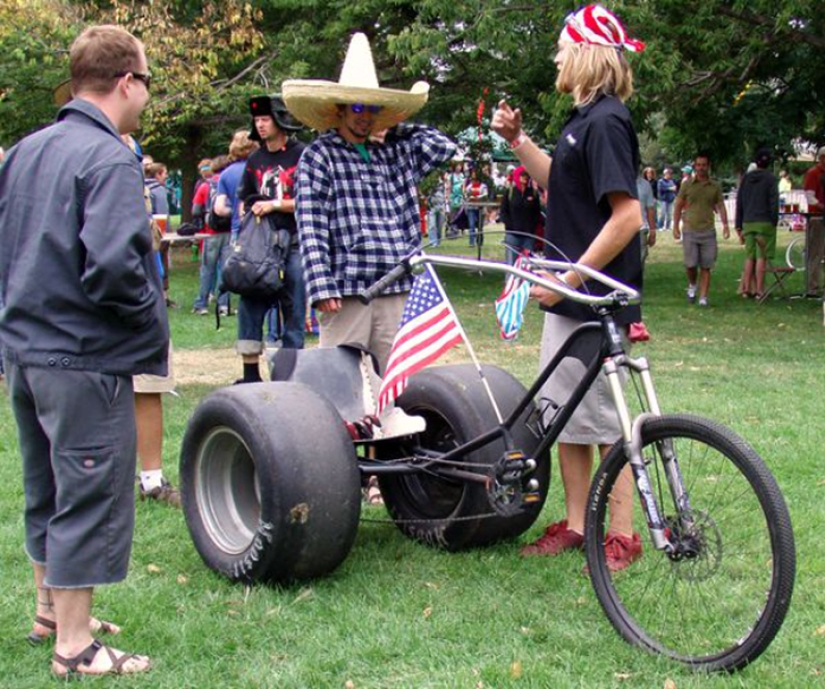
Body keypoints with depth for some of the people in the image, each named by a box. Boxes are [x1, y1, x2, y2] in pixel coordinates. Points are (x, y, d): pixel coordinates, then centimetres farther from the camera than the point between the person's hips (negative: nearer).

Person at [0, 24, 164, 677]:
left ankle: (52, 608, 37)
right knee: (91, 498, 2)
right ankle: (74, 646, 10)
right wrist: (151, 313, -13)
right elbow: (113, 265, -28)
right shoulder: (110, 159, -18)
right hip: (86, 359, -9)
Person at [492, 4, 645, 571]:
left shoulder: (606, 121, -17)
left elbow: (627, 215, -23)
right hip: (571, 297, 10)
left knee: (606, 418, -1)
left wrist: (570, 278, -21)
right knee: (565, 413, 14)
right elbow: (558, 183, 24)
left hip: (598, 300, -10)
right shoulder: (586, 119, 13)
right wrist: (518, 140, 13)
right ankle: (576, 524, 24)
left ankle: (623, 535, 11)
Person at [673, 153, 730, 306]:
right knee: (690, 264, -5)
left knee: (706, 267, 0)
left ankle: (703, 297, 4)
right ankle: (692, 285, 25)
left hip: (708, 231, 1)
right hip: (690, 231, -1)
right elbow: (678, 206, 7)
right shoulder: (687, 185, 3)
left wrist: (725, 224, -7)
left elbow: (720, 207, 6)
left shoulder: (715, 187, 6)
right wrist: (676, 226, 0)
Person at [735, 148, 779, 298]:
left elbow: (739, 202, 11)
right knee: (761, 257, -1)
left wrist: (738, 226, 16)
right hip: (764, 222, -4)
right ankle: (759, 290, -1)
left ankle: (746, 289, 12)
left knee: (749, 257, 11)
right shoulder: (770, 178, -5)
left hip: (748, 223, 5)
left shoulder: (746, 178, 9)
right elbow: (774, 202, -9)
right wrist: (774, 222, -2)